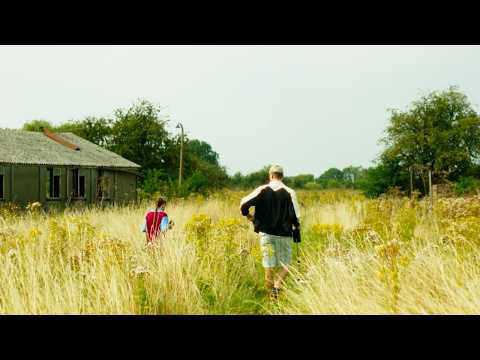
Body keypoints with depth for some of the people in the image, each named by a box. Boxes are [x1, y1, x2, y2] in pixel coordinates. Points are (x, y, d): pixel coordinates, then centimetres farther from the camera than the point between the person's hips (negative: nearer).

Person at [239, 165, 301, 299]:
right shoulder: (289, 193, -7)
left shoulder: (262, 190, -3)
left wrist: (248, 215, 12)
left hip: (266, 233, 1)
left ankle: (271, 292, 14)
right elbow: (296, 216, -9)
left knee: (269, 265, 10)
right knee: (285, 265, 9)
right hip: (284, 234, -1)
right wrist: (296, 228, 7)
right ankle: (277, 286, -13)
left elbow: (244, 204, -6)